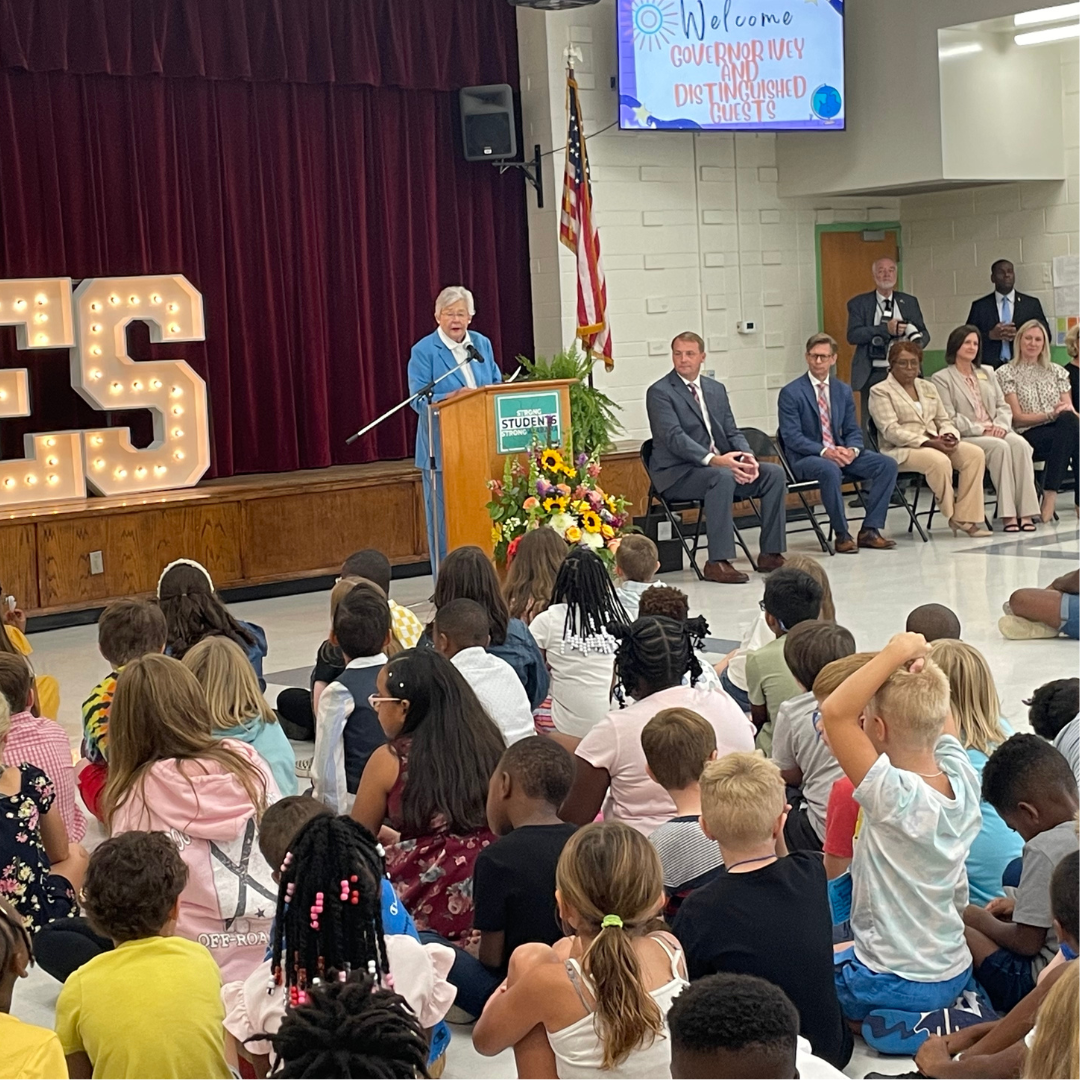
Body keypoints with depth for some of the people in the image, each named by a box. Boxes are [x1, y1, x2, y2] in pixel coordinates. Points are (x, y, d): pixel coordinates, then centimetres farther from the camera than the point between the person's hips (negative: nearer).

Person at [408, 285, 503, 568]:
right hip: (442, 450, -5)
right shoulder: (423, 351, -4)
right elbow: (419, 401, -11)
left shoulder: (482, 344, 11)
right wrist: (453, 396, -27)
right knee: (445, 523, -2)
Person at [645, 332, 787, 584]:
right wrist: (713, 460, -31)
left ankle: (771, 554, -6)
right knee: (722, 477, -36)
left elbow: (732, 432, 13)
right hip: (678, 474, -7)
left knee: (774, 473, -11)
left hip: (721, 464, 7)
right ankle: (717, 563, -34)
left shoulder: (716, 389, 16)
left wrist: (747, 456, -10)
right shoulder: (659, 392, -6)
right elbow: (674, 438, -18)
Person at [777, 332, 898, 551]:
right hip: (805, 458, -6)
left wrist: (852, 450, -11)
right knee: (830, 470, -39)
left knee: (887, 465, -14)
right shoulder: (790, 393, -5)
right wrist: (824, 451, -25)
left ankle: (869, 530, -9)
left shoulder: (843, 391, 12)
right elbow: (791, 436, -13)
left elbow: (852, 430, 13)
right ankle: (842, 535, -23)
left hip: (840, 453, 6)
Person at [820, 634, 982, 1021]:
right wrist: (922, 665, -9)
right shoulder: (962, 778, -9)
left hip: (898, 985, -8)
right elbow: (938, 717, 10)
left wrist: (896, 653, -31)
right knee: (831, 952, 31)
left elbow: (835, 711, -37)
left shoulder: (895, 796, -29)